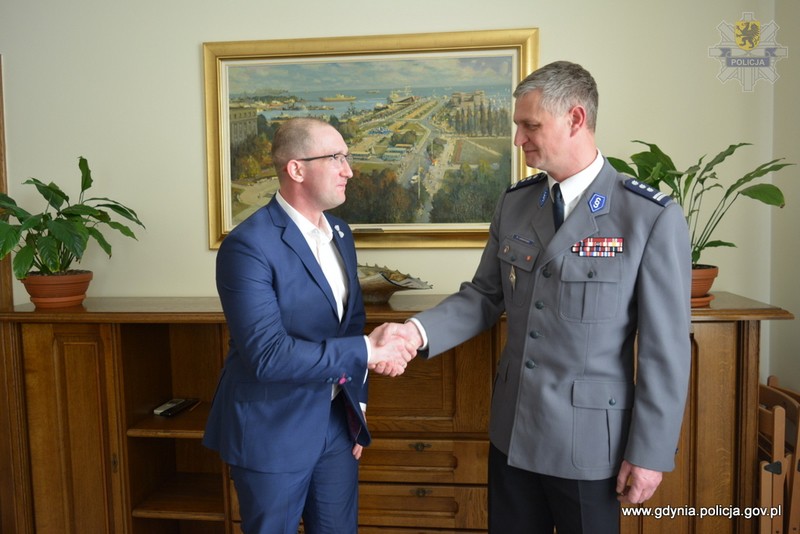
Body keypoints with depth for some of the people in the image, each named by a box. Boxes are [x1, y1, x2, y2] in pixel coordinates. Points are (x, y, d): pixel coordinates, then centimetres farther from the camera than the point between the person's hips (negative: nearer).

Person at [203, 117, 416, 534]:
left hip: (337, 422, 6)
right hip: (273, 430, -6)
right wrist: (365, 352, -24)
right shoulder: (248, 245, -20)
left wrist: (356, 403, 9)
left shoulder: (340, 232, 4)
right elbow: (266, 354, -27)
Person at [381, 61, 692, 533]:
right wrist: (419, 331, -11)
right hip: (513, 431, 5)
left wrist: (651, 452, -9)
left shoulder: (653, 217, -14)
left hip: (589, 441, -4)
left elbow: (665, 347, -12)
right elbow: (485, 295, 6)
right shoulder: (514, 203, 2)